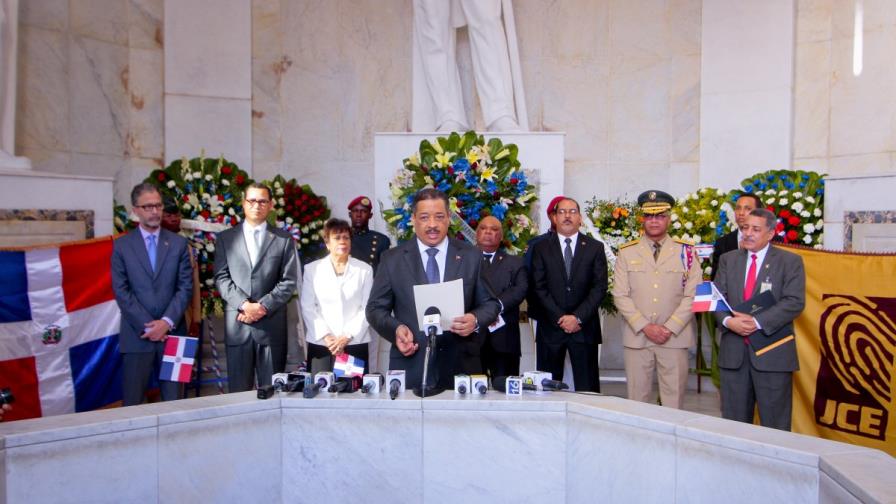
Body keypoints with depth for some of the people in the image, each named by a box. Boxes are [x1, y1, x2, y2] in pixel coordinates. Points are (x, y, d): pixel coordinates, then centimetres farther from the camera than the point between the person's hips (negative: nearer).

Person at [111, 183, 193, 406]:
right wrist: (147, 326, -10)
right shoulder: (121, 245, 5)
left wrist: (167, 322, -11)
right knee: (133, 402, 3)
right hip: (136, 335, -1)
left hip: (172, 333, 1)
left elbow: (186, 287, 1)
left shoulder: (179, 243, 7)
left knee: (173, 400, 5)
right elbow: (121, 291, -2)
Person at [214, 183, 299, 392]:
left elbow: (289, 281, 2)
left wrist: (263, 307, -9)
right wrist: (244, 305, -11)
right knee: (238, 390, 3)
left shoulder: (284, 239, 10)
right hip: (237, 325, 1)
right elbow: (221, 278, 4)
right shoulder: (225, 238, 13)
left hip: (271, 325, -1)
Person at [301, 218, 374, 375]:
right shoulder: (312, 269, 8)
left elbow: (367, 308, 1)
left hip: (355, 343, 0)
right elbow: (307, 307, 3)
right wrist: (326, 336, -8)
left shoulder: (364, 269, 6)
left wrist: (347, 336, -8)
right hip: (320, 344, 1)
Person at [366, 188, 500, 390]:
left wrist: (476, 319, -14)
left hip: (460, 367, 1)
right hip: (410, 367, 0)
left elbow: (490, 303, 7)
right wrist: (396, 329, -14)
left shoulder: (471, 256, 4)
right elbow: (375, 308, 5)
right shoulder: (392, 258, 2)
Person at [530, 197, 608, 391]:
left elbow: (599, 287, -1)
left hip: (584, 327, 0)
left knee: (587, 387, 2)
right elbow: (539, 288, 0)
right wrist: (560, 318, -9)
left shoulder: (595, 248, 7)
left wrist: (577, 317, -11)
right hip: (551, 327, 0)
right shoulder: (541, 248, 7)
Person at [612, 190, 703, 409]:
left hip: (675, 339, 0)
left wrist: (670, 328, -10)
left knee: (674, 402, 3)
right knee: (637, 401, 5)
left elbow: (693, 295, -1)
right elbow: (620, 296, 1)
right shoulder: (626, 252, 6)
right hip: (636, 338, 1)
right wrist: (645, 327, -9)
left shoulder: (686, 252, 5)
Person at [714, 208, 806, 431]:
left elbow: (794, 302, -9)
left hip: (772, 352, -3)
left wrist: (757, 322, -19)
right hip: (734, 350, 3)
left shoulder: (790, 261, 2)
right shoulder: (728, 259, 12)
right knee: (734, 420, 10)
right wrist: (728, 320, -13)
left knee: (775, 423, 5)